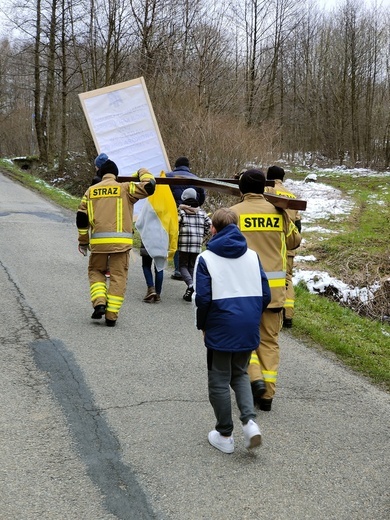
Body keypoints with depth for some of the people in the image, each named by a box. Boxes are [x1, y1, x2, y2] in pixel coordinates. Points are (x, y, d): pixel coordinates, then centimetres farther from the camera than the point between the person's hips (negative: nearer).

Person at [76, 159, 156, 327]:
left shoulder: (91, 191, 12)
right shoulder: (125, 188, 3)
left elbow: (81, 218, 10)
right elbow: (149, 187, -5)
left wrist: (83, 241, 19)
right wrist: (143, 173, 17)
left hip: (98, 241, 2)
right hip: (120, 241, -2)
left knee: (95, 271, 21)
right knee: (118, 277, 6)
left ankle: (99, 304, 2)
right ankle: (111, 315, 4)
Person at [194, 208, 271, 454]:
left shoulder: (206, 258, -6)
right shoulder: (252, 255, 6)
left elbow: (203, 298, -12)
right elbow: (266, 294, 3)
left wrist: (202, 325, 3)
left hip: (220, 328, -4)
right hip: (248, 328, 4)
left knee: (219, 380, 11)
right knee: (240, 374, 22)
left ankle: (225, 435, 19)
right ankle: (250, 420, 2)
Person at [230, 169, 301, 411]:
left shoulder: (234, 213, -5)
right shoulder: (279, 212, 2)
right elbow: (294, 241, 14)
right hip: (274, 286, 3)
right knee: (270, 340, 11)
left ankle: (255, 378, -5)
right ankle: (267, 395, 13)